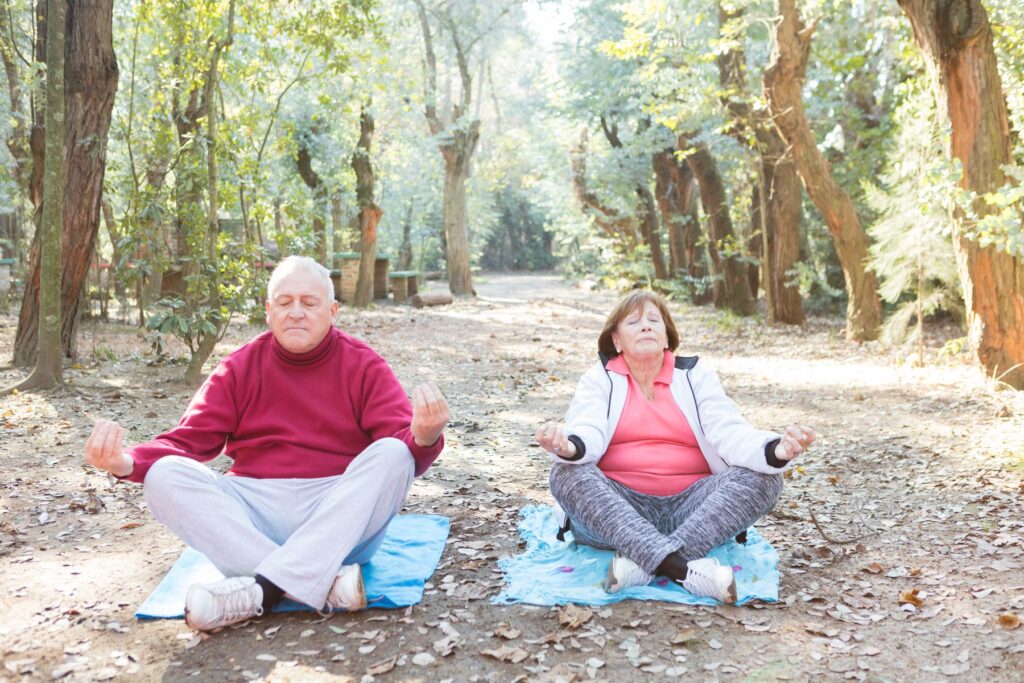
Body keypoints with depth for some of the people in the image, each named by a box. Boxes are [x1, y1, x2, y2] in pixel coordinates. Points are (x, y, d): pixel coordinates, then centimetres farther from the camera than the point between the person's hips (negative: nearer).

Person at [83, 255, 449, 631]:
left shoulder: (364, 366, 2)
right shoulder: (240, 368, 9)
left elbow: (401, 439, -10)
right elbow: (187, 440, 3)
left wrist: (423, 438, -35)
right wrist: (128, 462, -18)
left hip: (342, 514, -2)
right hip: (254, 512, 2)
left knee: (392, 454, -27)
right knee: (165, 475, -20)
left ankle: (263, 588, -35)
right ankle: (325, 582, -34)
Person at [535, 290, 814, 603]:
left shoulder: (696, 375, 9)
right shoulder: (599, 379, 6)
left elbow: (731, 434, -7)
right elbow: (588, 434, -14)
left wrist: (775, 451, -30)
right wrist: (568, 447, -41)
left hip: (689, 507, 2)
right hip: (618, 509, -1)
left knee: (763, 477, -22)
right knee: (567, 473, -29)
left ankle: (643, 563, -37)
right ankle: (682, 568, -44)